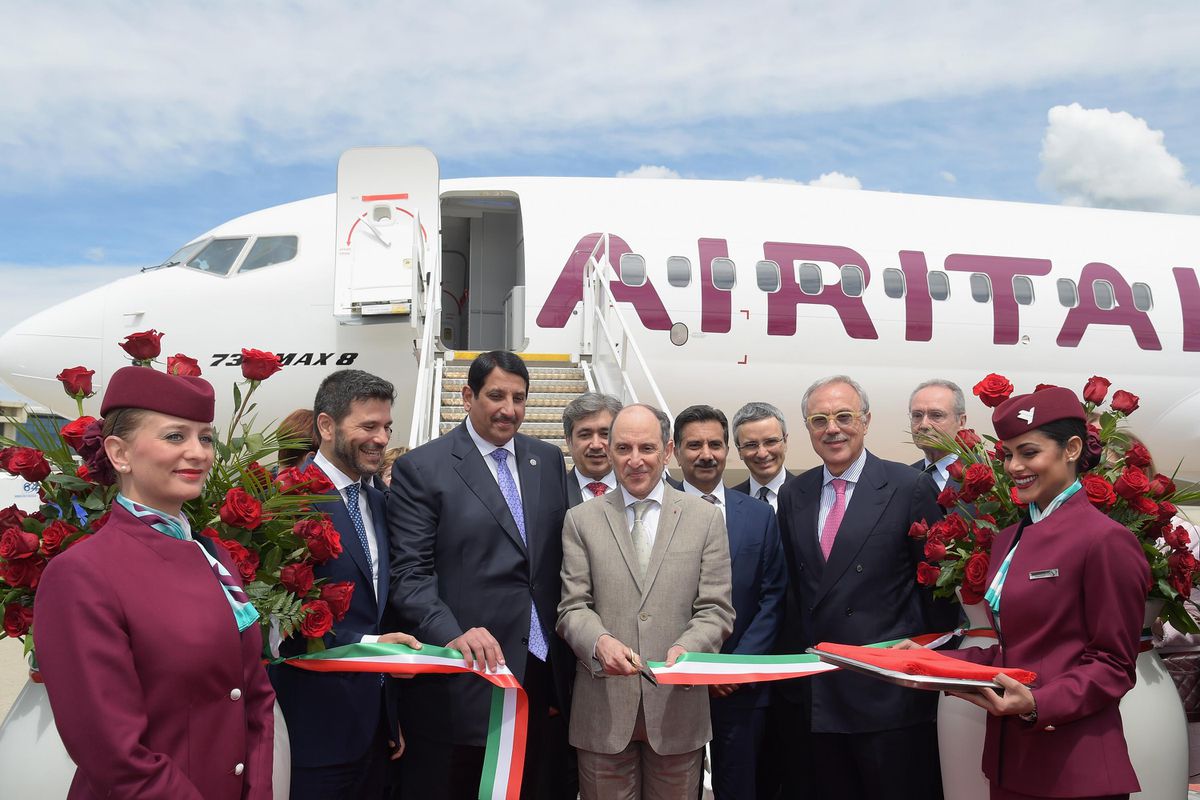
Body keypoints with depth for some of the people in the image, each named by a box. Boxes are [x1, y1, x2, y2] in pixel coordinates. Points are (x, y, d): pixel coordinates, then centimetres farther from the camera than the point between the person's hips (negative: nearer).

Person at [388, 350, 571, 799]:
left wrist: (562, 674, 9)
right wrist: (453, 635, -26)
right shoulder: (420, 469, -6)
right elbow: (410, 575, -10)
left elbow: (559, 560, 11)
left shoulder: (548, 460, 9)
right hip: (464, 679, -4)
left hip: (540, 671, 5)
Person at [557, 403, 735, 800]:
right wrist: (600, 642, -20)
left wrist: (686, 648, -19)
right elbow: (573, 607, 1)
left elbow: (716, 610, 0)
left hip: (677, 704, 0)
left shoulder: (705, 518, 4)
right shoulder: (581, 520, 5)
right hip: (603, 709, 0)